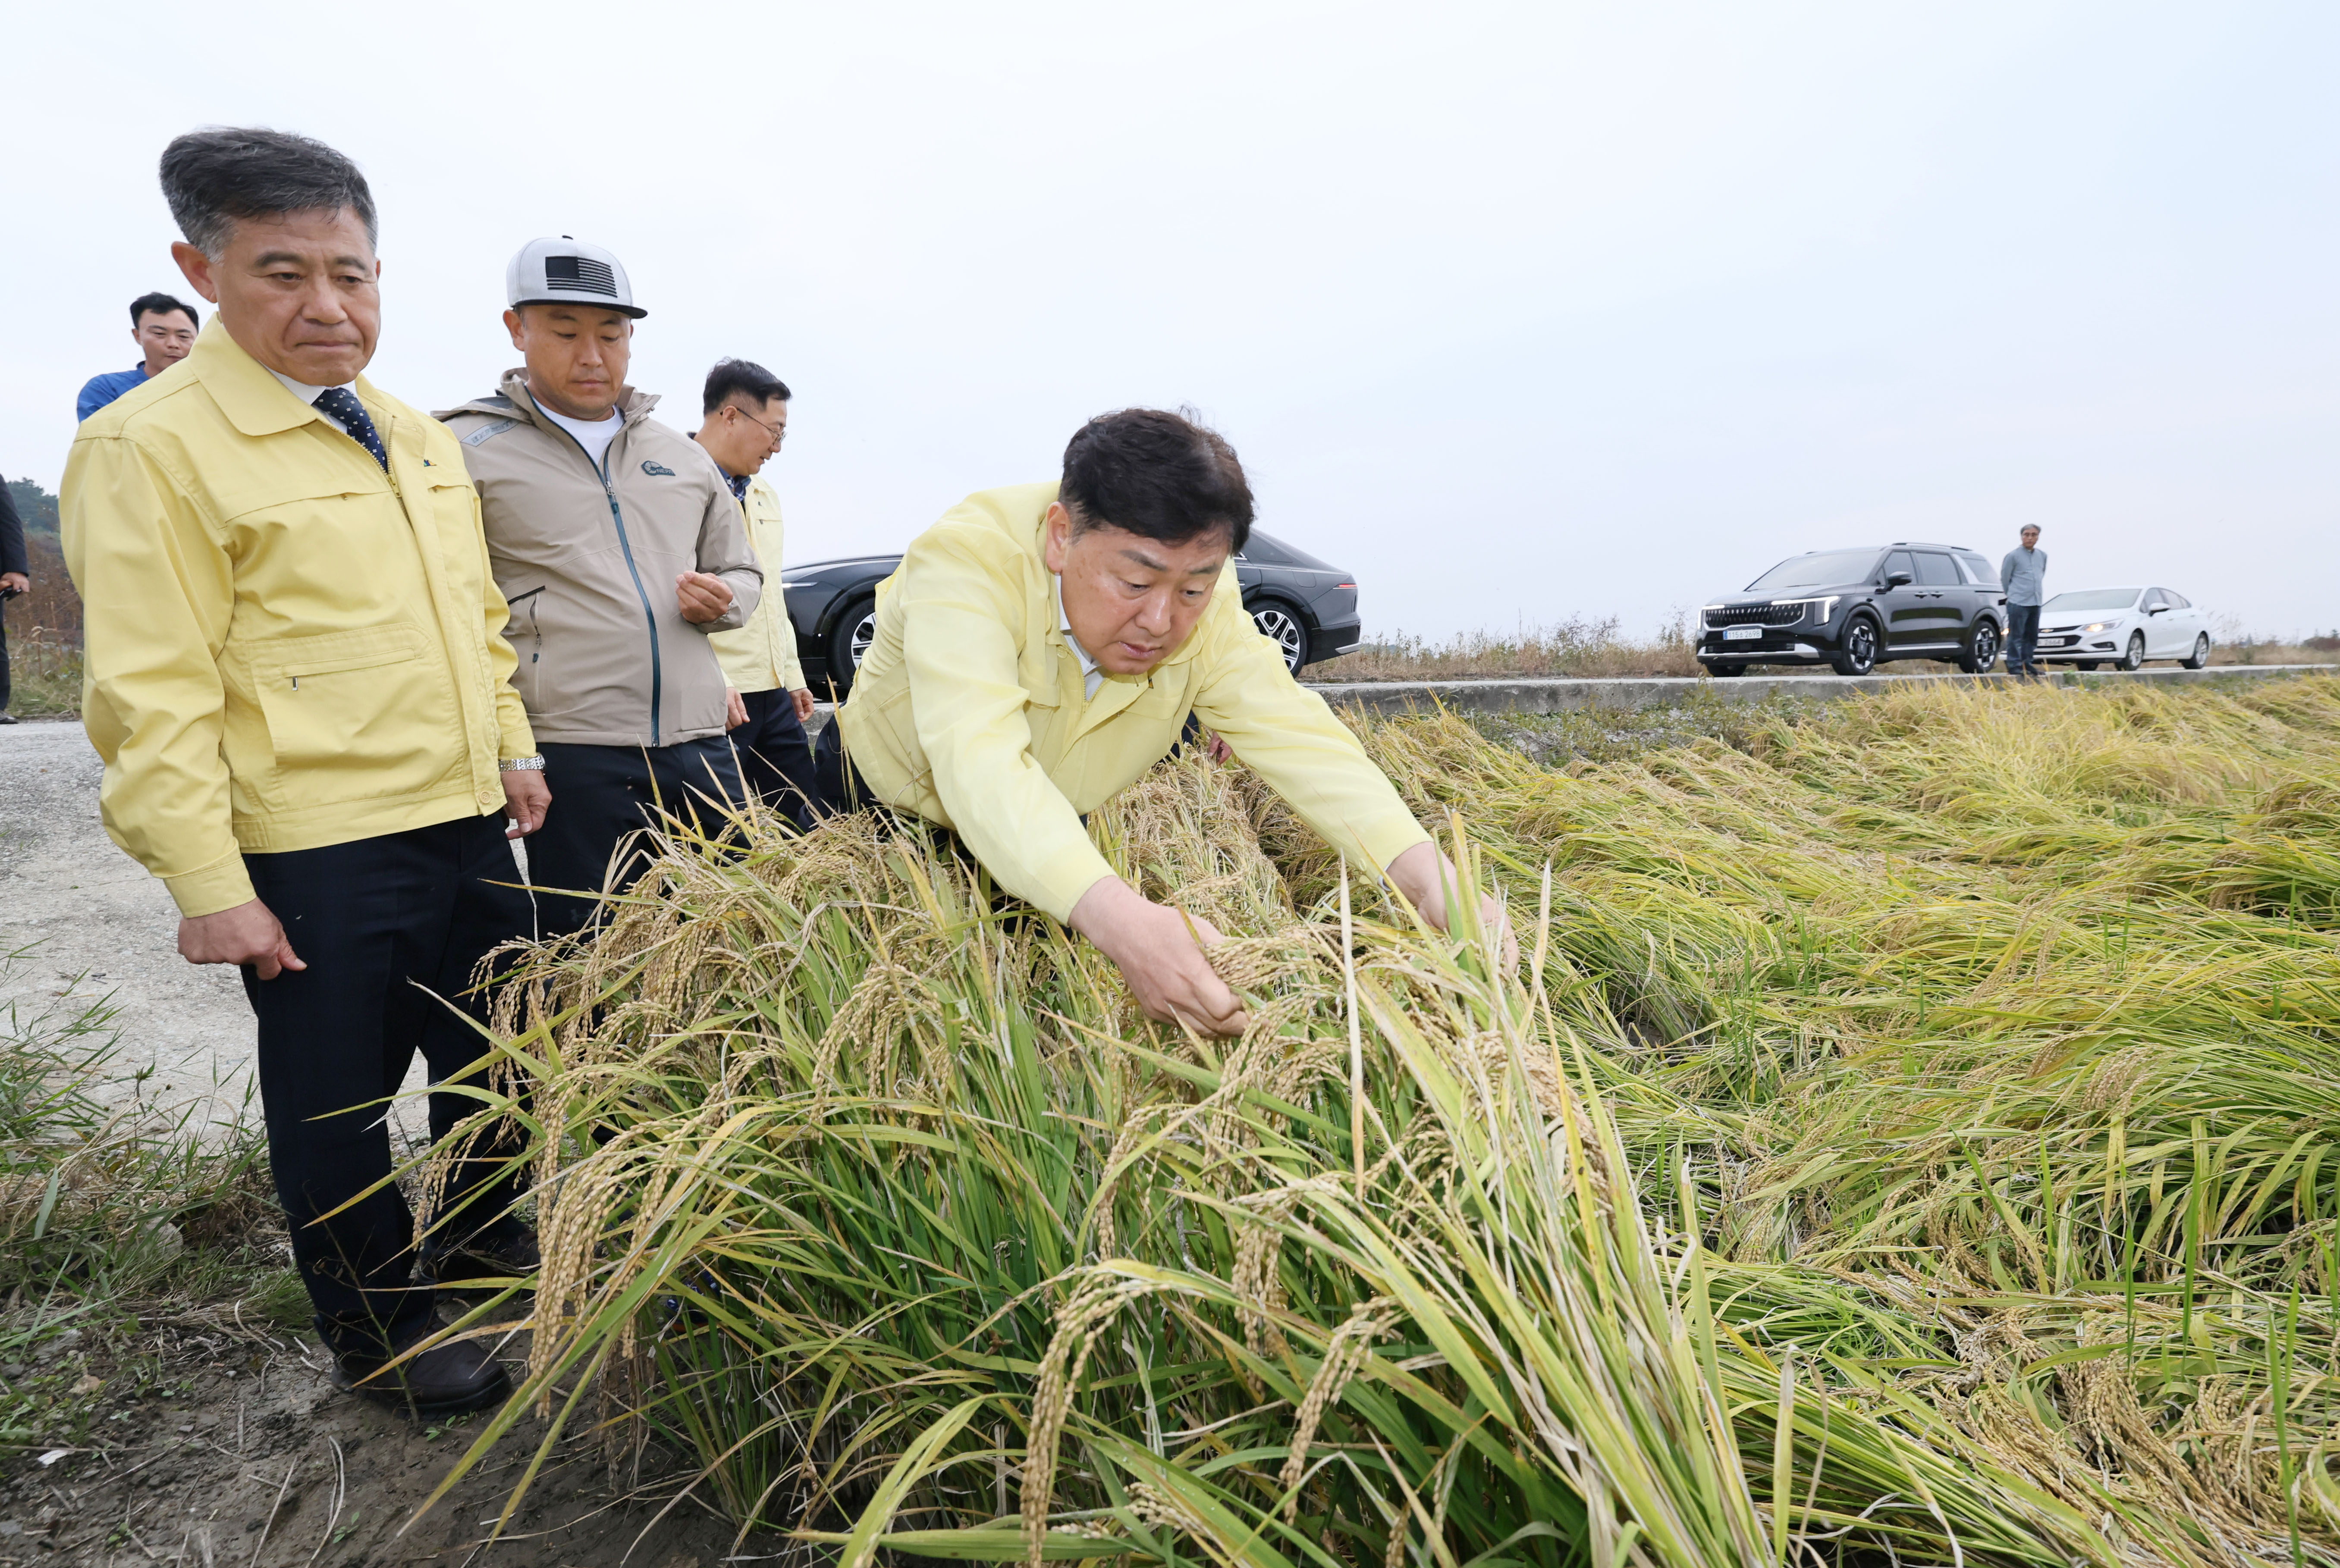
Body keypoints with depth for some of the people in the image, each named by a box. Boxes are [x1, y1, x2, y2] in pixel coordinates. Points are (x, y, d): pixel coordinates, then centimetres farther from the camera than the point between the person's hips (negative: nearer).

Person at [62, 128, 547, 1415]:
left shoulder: (418, 436, 11)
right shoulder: (154, 449, -12)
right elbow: (154, 700, -15)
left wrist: (513, 748, 16)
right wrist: (212, 890, -16)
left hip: (471, 825, 7)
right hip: (319, 860, -7)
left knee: (491, 1063, 20)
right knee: (338, 1107, 10)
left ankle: (479, 1248, 43)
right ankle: (377, 1334, 31)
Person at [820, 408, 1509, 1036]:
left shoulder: (1207, 604, -23)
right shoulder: (968, 558, -38)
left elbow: (1295, 734, -28)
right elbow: (977, 757, -51)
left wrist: (1429, 878, -46)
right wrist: (1118, 917, -68)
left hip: (1066, 836, 3)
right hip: (889, 808, -2)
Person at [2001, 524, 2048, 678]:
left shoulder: (2043, 556, 12)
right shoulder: (2013, 556, -7)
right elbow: (2005, 579, -1)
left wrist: (2037, 593, 20)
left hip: (2036, 602, 6)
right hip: (2018, 603, -6)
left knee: (2032, 636, 10)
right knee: (2016, 636, -7)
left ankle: (2028, 664, 19)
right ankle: (2015, 666, -4)